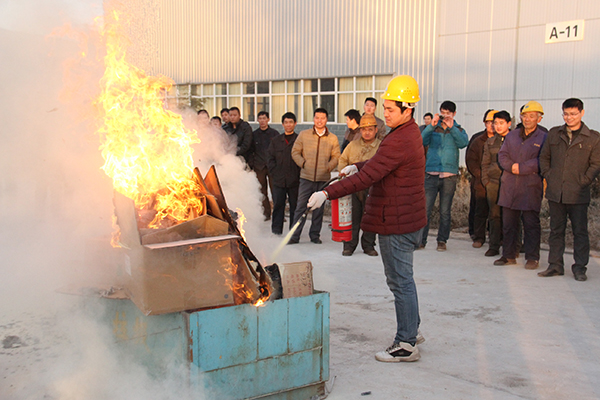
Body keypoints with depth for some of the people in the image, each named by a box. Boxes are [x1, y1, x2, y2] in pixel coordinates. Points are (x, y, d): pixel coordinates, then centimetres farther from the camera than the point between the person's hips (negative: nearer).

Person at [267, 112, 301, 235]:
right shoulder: (275, 141, 14)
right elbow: (270, 159, 13)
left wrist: (299, 175, -7)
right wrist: (275, 173, 1)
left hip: (295, 180, -2)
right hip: (279, 180, 2)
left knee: (295, 205, 4)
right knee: (278, 205, 4)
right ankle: (276, 230, 12)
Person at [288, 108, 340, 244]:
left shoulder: (333, 138, 5)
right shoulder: (304, 135, 4)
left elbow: (336, 157, 9)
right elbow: (295, 152, 9)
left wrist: (328, 167, -7)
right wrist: (303, 163, -5)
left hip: (323, 179, 1)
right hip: (306, 177, -1)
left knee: (319, 208, 8)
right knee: (301, 206, -1)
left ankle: (315, 235, 20)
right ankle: (295, 235, 6)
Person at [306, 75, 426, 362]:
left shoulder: (399, 142, -23)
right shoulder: (409, 132, 12)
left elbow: (367, 177, -28)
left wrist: (328, 193, -27)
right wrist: (357, 166, 24)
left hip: (397, 222, -11)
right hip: (405, 217, 11)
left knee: (400, 280, -3)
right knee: (401, 277, 19)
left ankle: (406, 345, 6)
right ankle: (412, 330, 31)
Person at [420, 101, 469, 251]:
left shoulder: (458, 130, 10)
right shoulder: (433, 128, 11)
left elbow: (463, 143, -10)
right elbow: (422, 141, -6)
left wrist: (451, 127, -17)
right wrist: (431, 126, -17)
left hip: (449, 175, 0)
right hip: (431, 174, 0)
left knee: (445, 211, 6)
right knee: (425, 209, -5)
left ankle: (442, 240, 16)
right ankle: (421, 240, 2)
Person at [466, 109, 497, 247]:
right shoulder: (478, 140, 7)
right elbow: (471, 160, 7)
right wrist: (481, 175, -3)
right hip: (481, 183, 0)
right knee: (480, 210, 1)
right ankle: (478, 237, 9)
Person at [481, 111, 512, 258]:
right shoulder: (490, 142, 15)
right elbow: (485, 163, 18)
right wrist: (486, 180, 8)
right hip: (493, 183, 3)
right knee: (494, 214, 2)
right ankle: (494, 246, 8)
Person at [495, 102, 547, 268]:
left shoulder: (544, 138, -1)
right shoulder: (512, 135, 15)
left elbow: (542, 161, -11)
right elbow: (502, 155, 9)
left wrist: (522, 167, -16)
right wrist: (511, 166, -10)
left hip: (531, 187, -5)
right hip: (509, 185, 5)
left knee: (531, 223, -1)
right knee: (508, 222, 8)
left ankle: (532, 257, 8)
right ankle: (508, 255, 18)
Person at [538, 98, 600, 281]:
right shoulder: (554, 134, 10)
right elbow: (544, 157, 16)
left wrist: (584, 181, -8)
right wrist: (548, 176, 3)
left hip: (578, 195, -3)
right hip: (555, 192, 3)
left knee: (580, 231, 2)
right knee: (556, 230, 10)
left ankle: (580, 268, 11)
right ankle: (555, 265, 18)